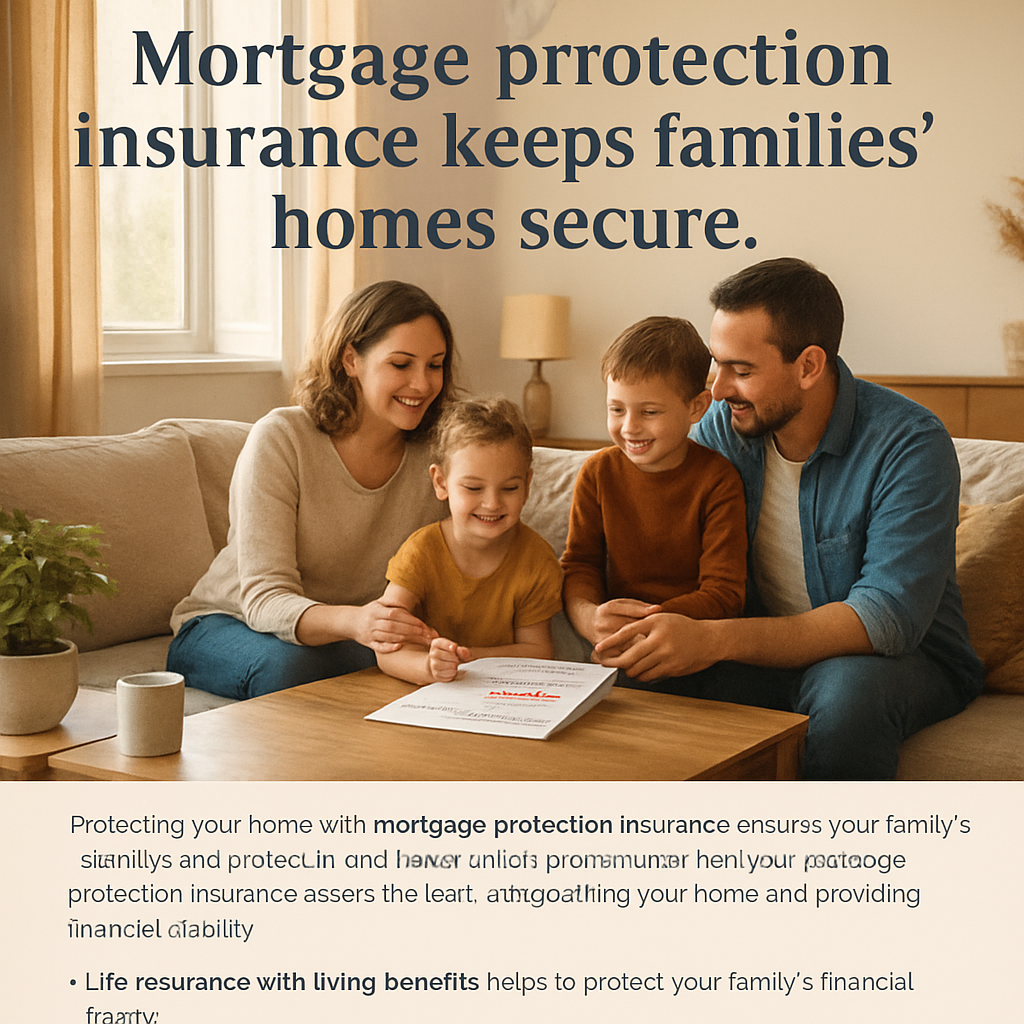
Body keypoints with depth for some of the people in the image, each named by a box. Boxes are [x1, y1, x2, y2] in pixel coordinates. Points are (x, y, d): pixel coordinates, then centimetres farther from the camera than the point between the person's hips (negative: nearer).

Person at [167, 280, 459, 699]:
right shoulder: (280, 439, -20)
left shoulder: (432, 458, -7)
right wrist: (352, 621, -48)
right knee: (289, 665, -37)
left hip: (338, 636, 4)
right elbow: (265, 598, -27)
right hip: (225, 623, -3)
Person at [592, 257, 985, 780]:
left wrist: (716, 639, -41)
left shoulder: (911, 445, -21)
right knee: (649, 675, -24)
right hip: (771, 651, 4)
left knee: (847, 685, -38)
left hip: (906, 659, -3)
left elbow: (887, 618, -30)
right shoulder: (723, 426, -4)